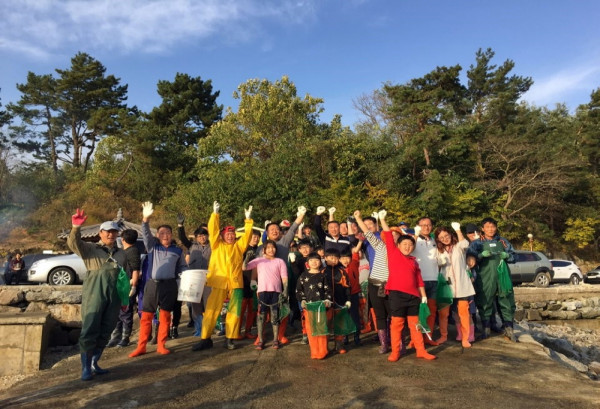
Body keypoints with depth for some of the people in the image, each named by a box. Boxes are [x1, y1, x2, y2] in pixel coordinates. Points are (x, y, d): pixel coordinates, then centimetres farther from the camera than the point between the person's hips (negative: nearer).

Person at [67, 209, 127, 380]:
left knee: (105, 331, 9)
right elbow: (73, 243, -16)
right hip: (94, 294, -4)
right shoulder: (89, 249, 4)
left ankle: (94, 363, 23)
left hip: (114, 297, 4)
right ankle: (85, 368, 6)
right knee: (89, 330, -4)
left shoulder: (122, 254, 16)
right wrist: (76, 228, -36)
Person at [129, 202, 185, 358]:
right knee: (146, 317, 4)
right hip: (152, 285, 0)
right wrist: (146, 219, -26)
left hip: (169, 286, 0)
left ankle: (161, 345, 17)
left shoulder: (178, 250, 9)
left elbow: (182, 267, 17)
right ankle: (141, 346, 14)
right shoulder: (152, 246, 8)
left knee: (165, 317, 6)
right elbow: (145, 233, -8)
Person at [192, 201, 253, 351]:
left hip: (235, 283, 2)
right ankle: (205, 339, 8)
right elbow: (213, 230, 0)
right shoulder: (217, 245, 11)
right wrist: (215, 213, -8)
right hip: (218, 282, -1)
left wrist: (248, 219, -2)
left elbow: (247, 235, 6)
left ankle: (229, 339, 15)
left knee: (234, 312, 5)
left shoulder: (239, 246, 15)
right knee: (211, 310, -2)